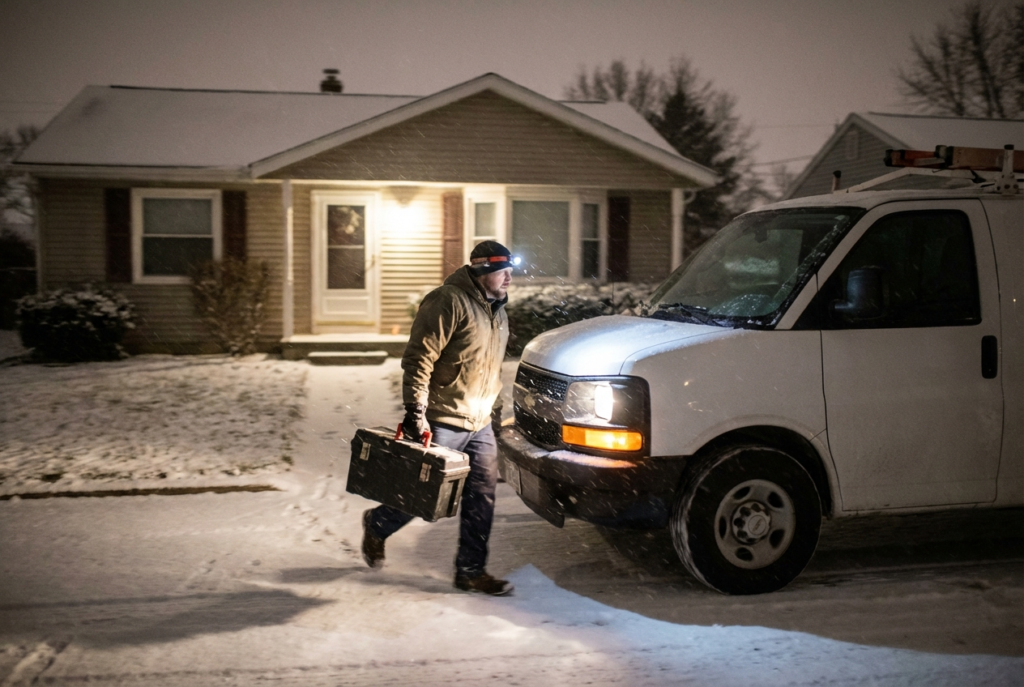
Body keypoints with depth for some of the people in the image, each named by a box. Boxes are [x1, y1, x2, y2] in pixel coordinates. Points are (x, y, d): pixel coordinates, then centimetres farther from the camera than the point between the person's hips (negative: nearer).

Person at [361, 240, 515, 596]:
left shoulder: (497, 311, 13)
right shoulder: (449, 302, -17)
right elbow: (418, 359, -21)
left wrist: (493, 408, 23)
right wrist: (416, 412, -23)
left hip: (479, 425, 8)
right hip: (441, 422, -8)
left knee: (482, 496, 5)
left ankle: (470, 571, 16)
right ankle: (376, 524, 32)